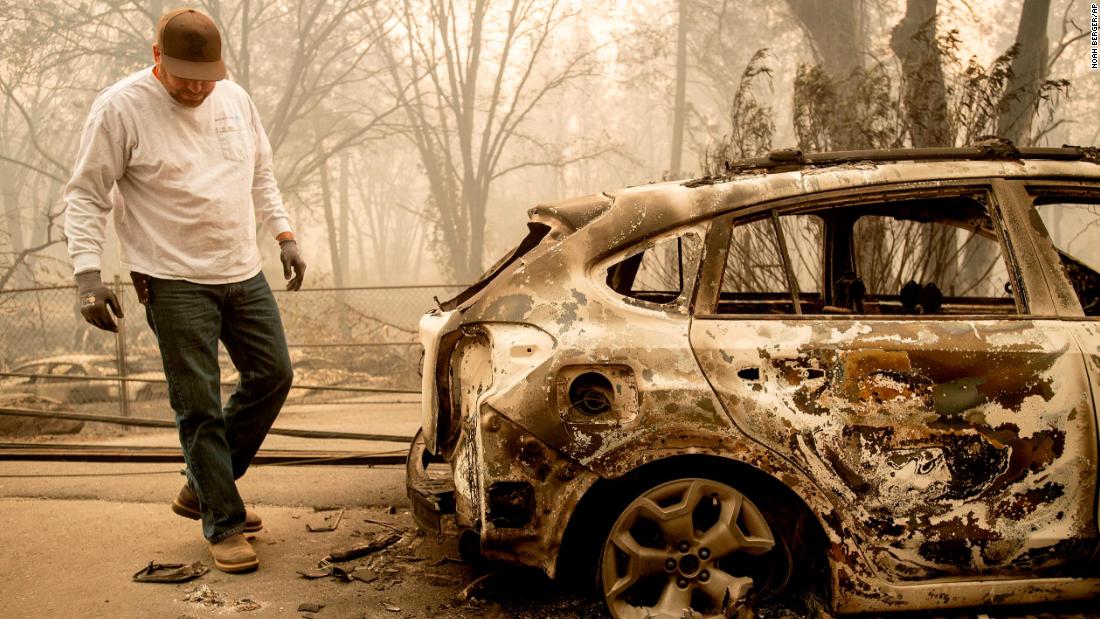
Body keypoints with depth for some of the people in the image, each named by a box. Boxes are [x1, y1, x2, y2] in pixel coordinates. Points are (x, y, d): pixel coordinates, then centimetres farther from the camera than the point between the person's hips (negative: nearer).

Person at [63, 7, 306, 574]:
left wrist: (283, 235, 13)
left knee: (272, 375, 9)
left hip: (244, 273, 7)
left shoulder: (235, 99, 8)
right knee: (199, 406, -3)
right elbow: (86, 196, -7)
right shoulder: (120, 107, -9)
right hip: (175, 282, -6)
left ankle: (202, 489, 24)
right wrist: (88, 274, -17)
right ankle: (224, 525, 10)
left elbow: (261, 177, 20)